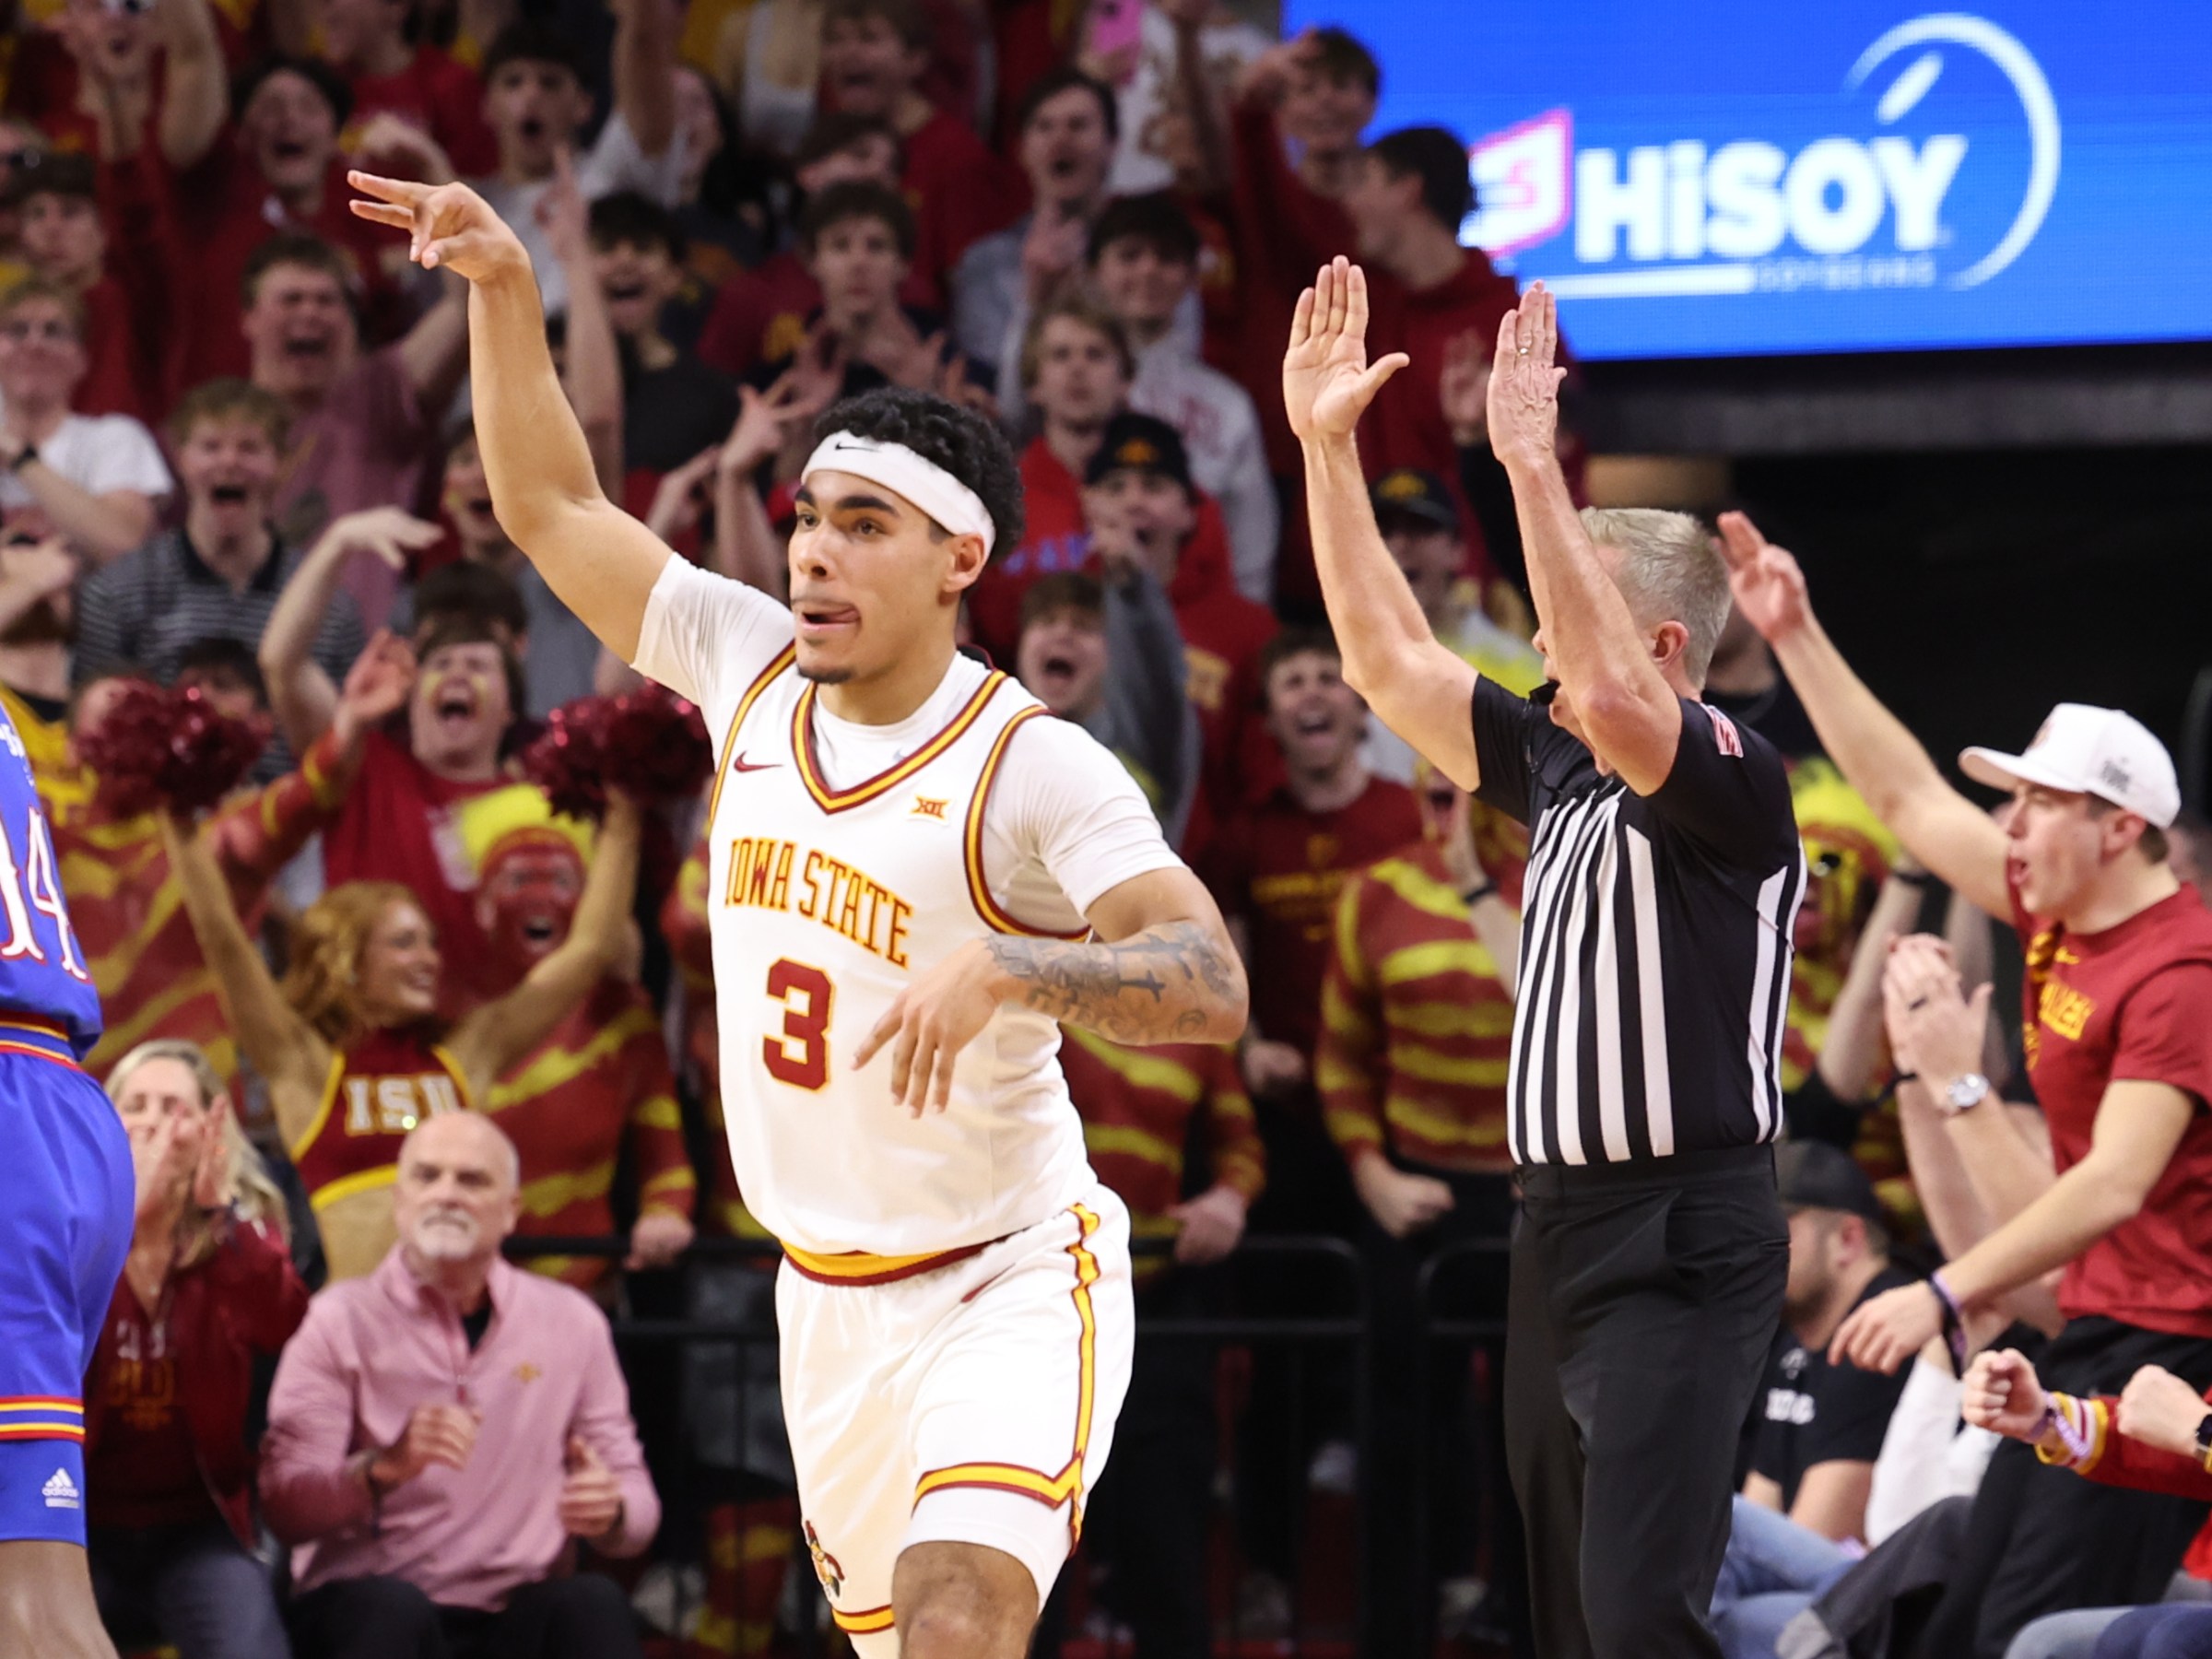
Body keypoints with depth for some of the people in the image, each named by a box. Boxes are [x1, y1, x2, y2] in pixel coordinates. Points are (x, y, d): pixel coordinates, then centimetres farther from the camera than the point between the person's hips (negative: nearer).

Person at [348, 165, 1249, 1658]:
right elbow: (554, 509, 12)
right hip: (830, 1295, 7)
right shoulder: (752, 667, 0)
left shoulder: (1036, 767, -18)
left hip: (1009, 1280, -7)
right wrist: (505, 292, 3)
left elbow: (1212, 988, -26)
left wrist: (1009, 969, -41)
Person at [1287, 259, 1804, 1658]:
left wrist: (1533, 462, -28)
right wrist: (1327, 447, 14)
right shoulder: (1560, 769, 14)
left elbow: (1609, 694, -30)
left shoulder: (1736, 783, -11)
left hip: (1683, 1247, -9)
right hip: (1558, 1229, 9)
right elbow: (1390, 660, 19)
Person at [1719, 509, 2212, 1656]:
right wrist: (1795, 636, 17)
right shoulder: (2056, 917, 10)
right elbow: (1909, 797, 20)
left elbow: (2115, 1184, -28)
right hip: (2092, 1334, 10)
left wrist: (1950, 1294, -34)